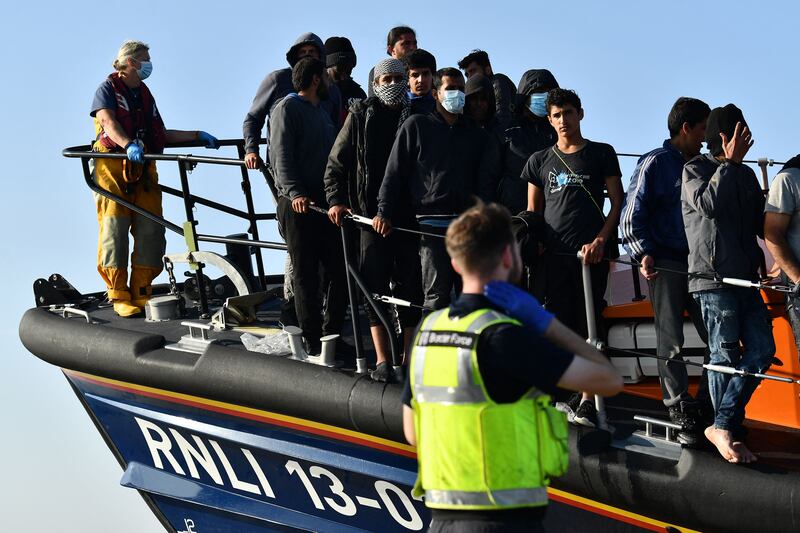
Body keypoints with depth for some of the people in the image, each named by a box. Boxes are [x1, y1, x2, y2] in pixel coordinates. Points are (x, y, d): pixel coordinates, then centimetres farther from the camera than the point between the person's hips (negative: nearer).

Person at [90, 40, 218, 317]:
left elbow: (160, 135, 24)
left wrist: (197, 135, 18)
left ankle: (141, 293, 3)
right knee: (115, 227, -9)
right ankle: (119, 297, -7)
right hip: (113, 165, -6)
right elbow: (108, 122, -16)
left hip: (143, 168, 6)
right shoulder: (108, 89, 2)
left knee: (150, 229, -3)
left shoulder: (145, 95, 23)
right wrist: (129, 145, -34)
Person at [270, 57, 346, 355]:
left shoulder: (321, 112, 23)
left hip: (325, 203, 8)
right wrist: (295, 193, -28)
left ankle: (332, 335, 15)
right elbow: (280, 156, -15)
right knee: (306, 275, -4)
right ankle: (312, 341, 0)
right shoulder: (288, 108, -5)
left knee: (340, 272, 5)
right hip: (298, 204, -8)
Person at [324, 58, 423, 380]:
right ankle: (382, 361, -3)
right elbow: (336, 164, 6)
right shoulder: (361, 116, 5)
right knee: (376, 286, -4)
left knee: (411, 287, 2)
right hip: (372, 213, -2)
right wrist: (336, 200, -5)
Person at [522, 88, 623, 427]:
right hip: (552, 253, 2)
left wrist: (600, 240, -7)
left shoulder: (601, 154, 9)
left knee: (587, 328, -5)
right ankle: (566, 396, 3)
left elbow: (618, 202, 6)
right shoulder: (540, 161, 16)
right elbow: (532, 211, 19)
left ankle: (587, 402, -6)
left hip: (591, 252, -2)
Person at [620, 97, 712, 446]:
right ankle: (682, 415, 4)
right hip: (665, 266, -6)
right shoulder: (655, 164, -4)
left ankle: (706, 407, 12)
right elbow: (632, 216, -6)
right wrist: (643, 254, -16)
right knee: (671, 342, 0)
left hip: (697, 265, 6)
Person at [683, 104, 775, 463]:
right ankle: (725, 429, 3)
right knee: (725, 354, -5)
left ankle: (724, 427, -3)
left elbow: (760, 223, 21)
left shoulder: (746, 175, 18)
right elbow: (708, 203, -20)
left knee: (762, 349, -5)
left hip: (745, 277, 6)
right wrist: (730, 162, -14)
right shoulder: (695, 170, -1)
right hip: (713, 276, -6)